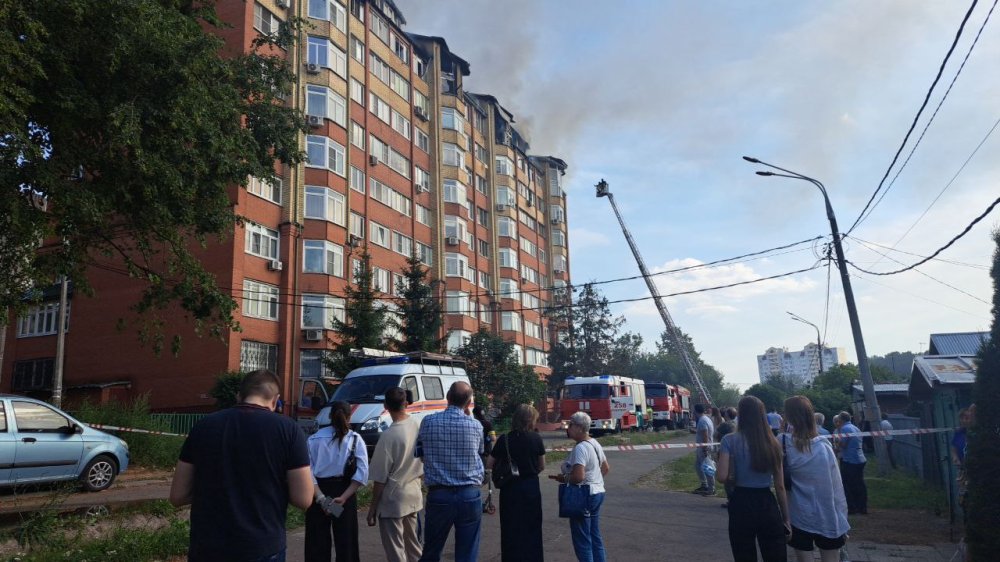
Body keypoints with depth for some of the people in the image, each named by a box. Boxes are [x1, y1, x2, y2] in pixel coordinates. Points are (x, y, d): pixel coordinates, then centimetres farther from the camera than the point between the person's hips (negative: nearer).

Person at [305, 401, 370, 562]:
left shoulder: (314, 439, -3)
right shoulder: (355, 439, -4)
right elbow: (362, 473, -12)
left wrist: (320, 497, -15)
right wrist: (343, 497, -14)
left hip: (319, 493, 0)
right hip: (345, 493, 0)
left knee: (317, 541, 10)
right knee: (346, 541, 12)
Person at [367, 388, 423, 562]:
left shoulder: (389, 436, -22)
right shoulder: (418, 427, -5)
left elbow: (380, 479, -16)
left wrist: (373, 507, -5)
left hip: (393, 500, -6)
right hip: (414, 495, 6)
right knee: (414, 547, 21)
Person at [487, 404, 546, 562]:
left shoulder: (504, 440, -10)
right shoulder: (536, 438, -8)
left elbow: (489, 465, -4)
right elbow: (542, 466, 2)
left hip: (510, 489, 0)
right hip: (531, 488, 1)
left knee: (511, 530, 12)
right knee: (531, 529, 15)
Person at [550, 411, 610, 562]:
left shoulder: (580, 448, -21)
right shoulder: (595, 443, 8)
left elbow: (578, 477, -30)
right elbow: (606, 468, 18)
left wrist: (563, 478, -14)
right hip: (597, 492, 10)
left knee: (582, 540, 1)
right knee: (595, 536, 17)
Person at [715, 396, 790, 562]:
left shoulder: (730, 440, -9)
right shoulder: (772, 443, 1)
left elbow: (722, 477, -17)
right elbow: (780, 486, 4)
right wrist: (786, 518, 11)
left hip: (742, 505, -2)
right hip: (767, 505, 2)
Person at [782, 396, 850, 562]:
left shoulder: (784, 444, -11)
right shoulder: (824, 446, -10)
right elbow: (836, 487, -6)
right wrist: (842, 521, 4)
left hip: (800, 518, 0)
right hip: (829, 518, 0)